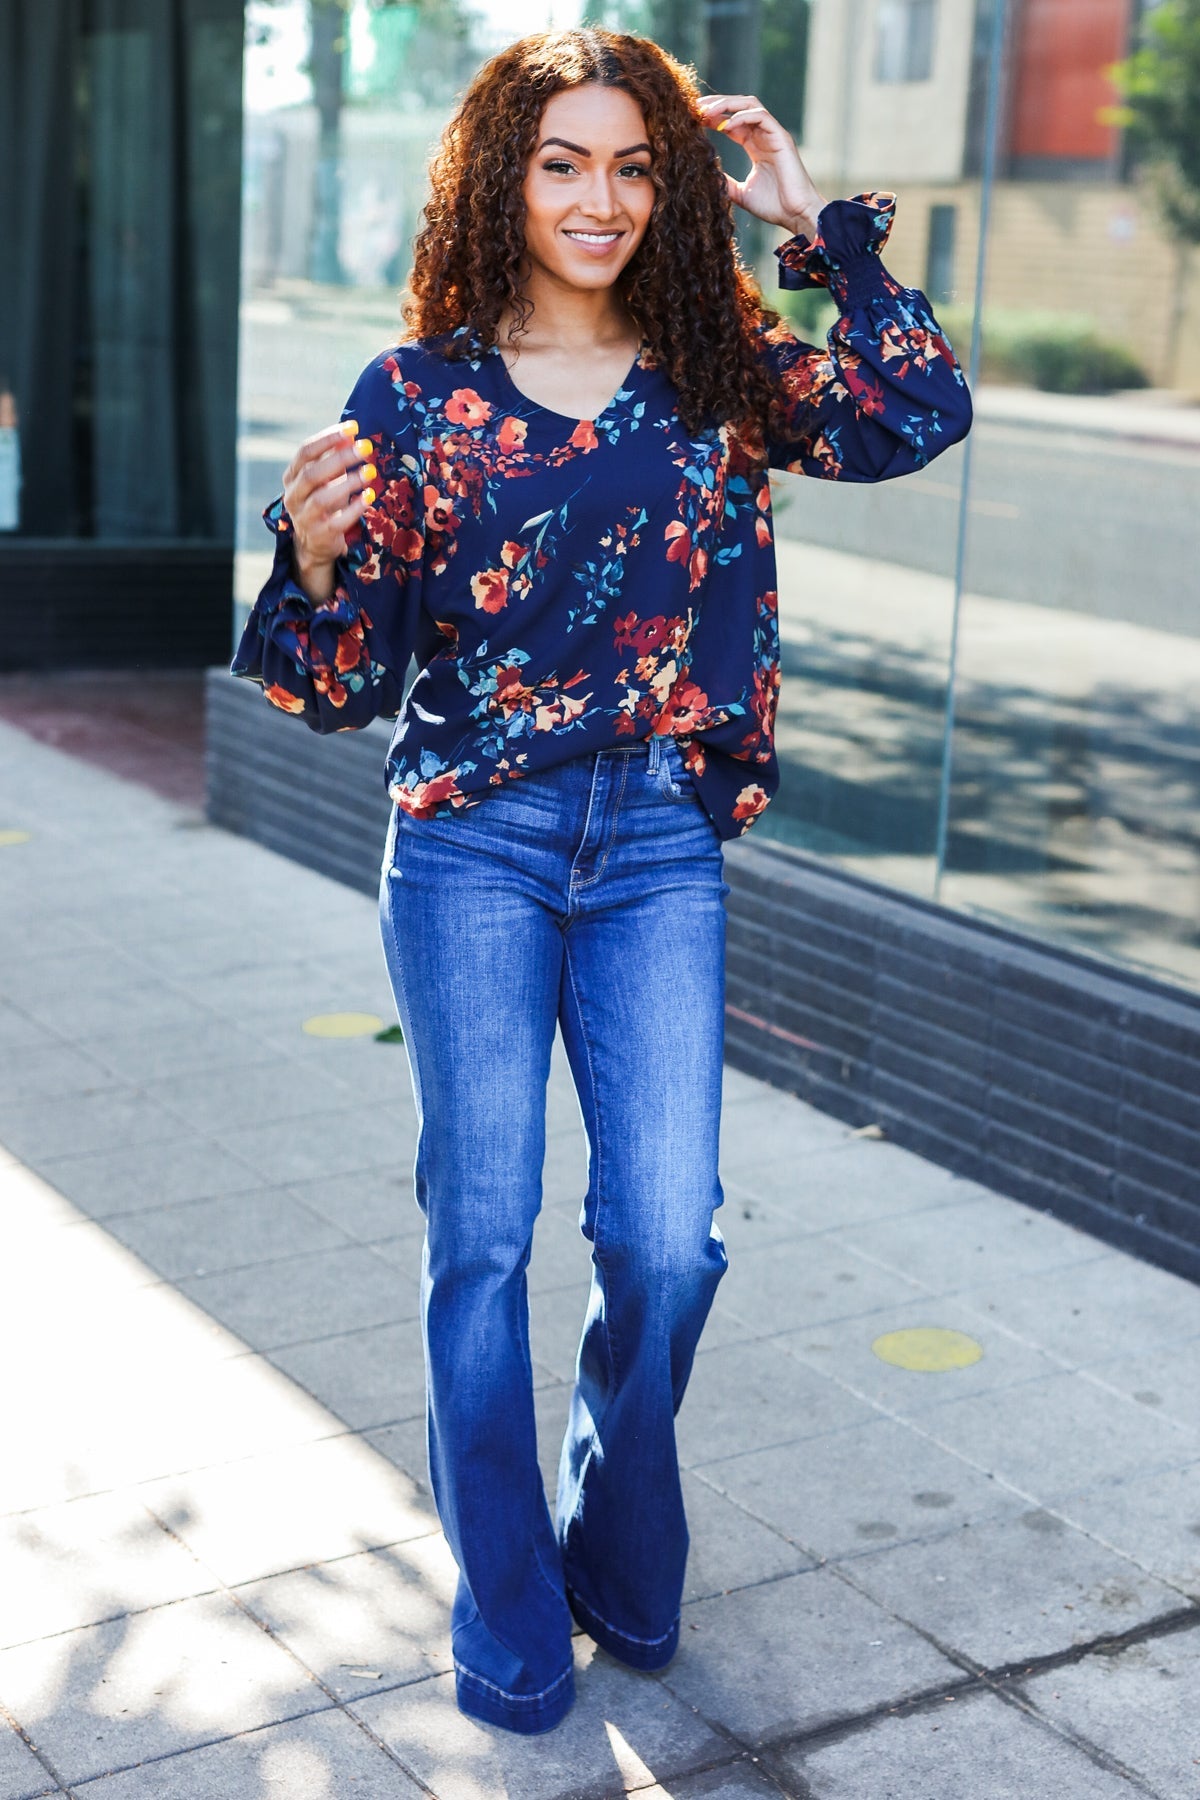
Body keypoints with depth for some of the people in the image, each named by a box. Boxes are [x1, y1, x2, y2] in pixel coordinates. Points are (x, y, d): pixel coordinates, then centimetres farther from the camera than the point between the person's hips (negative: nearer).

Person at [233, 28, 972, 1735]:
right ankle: (510, 1613, 22)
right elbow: (344, 683, -2)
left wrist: (816, 217, -7)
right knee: (483, 1231, 2)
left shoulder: (715, 372, 4)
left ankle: (623, 1554, 29)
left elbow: (920, 416, -12)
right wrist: (317, 555, -23)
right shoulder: (417, 394, -1)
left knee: (668, 1239, -1)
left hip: (661, 852, 2)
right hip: (471, 847, -1)